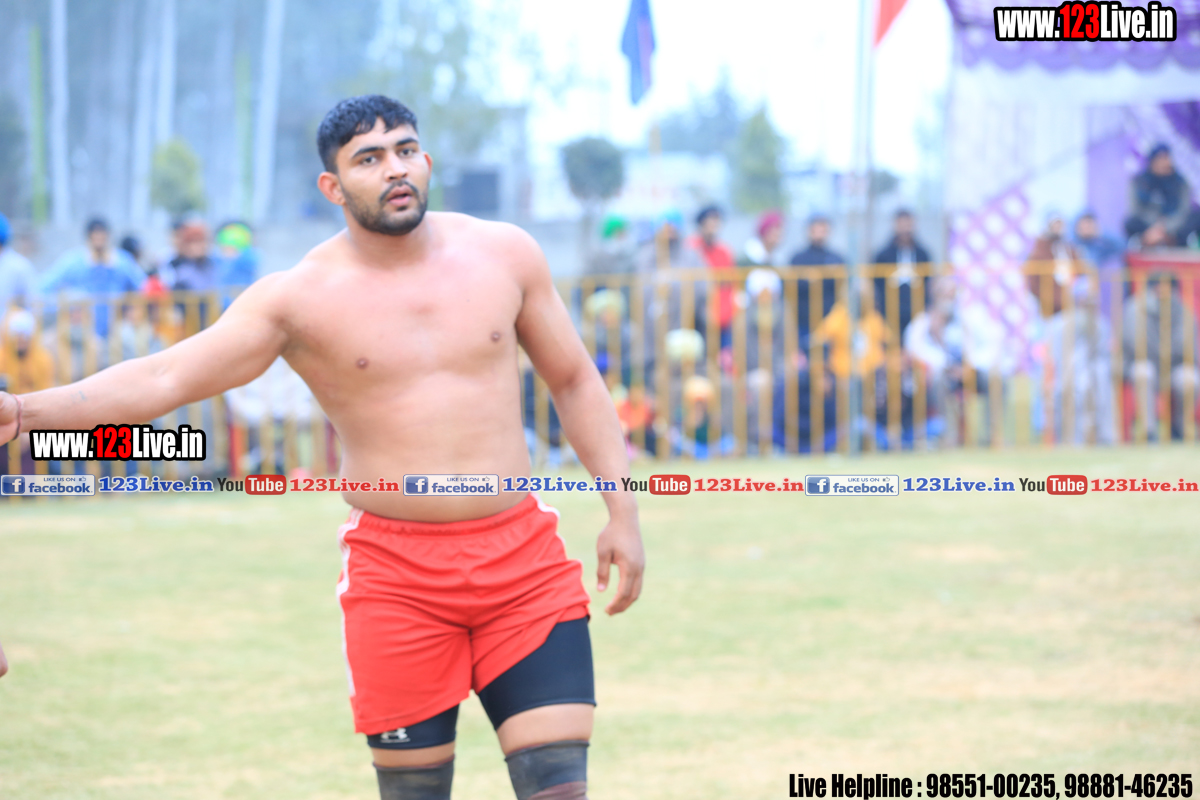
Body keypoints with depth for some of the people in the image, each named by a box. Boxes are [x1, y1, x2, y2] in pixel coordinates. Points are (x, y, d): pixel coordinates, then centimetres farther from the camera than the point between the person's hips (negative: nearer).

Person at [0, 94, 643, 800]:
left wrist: (622, 511, 8)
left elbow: (574, 379, 14)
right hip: (396, 572, -1)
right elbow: (164, 377, -12)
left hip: (523, 559, 2)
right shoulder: (300, 297, -4)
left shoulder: (504, 254, 4)